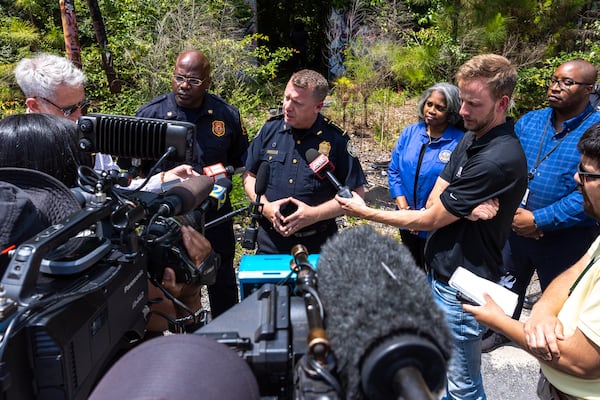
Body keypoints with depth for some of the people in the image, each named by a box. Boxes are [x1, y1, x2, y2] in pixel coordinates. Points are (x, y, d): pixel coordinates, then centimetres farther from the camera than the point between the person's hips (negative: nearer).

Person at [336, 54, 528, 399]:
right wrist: (463, 208, -21)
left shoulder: (499, 159, -26)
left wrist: (365, 212, -12)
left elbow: (431, 218, -21)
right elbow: (434, 199, 2)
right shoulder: (471, 139, 4)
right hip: (438, 271, 9)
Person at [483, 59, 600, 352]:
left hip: (565, 237, -5)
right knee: (509, 284, 24)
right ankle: (502, 331, 49)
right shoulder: (529, 121, 0)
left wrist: (538, 220, -23)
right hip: (517, 225, 5)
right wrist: (513, 211, -12)